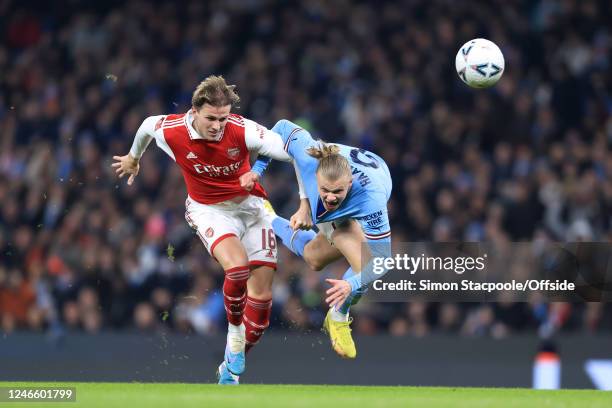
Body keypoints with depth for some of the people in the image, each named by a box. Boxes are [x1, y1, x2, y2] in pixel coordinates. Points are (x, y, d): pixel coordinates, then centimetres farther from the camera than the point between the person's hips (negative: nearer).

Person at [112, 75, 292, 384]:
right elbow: (147, 124, 6)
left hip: (250, 204, 1)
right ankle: (234, 332, -5)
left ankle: (232, 368, 15)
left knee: (261, 294, -5)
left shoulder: (243, 131, -25)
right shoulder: (170, 132, -19)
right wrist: (133, 157, 27)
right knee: (236, 264, -33)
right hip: (209, 209, -1)